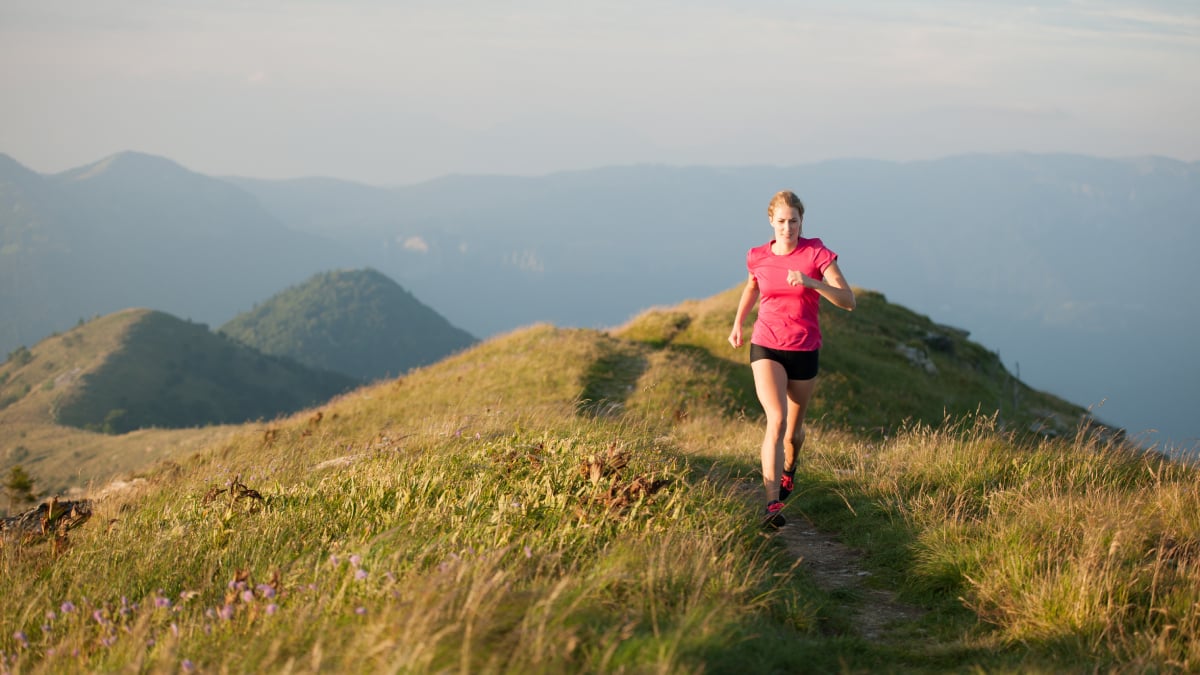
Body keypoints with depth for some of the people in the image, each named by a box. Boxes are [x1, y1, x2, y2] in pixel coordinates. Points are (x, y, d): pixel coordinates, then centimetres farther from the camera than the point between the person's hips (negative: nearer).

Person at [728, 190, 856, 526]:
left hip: (804, 351, 0)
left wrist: (811, 282, -28)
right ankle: (772, 503, -25)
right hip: (766, 348, 0)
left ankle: (788, 469, 50)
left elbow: (848, 301, -16)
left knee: (793, 428, 15)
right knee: (776, 419, -20)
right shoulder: (758, 257, 0)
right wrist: (737, 324, 25)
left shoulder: (817, 253, -9)